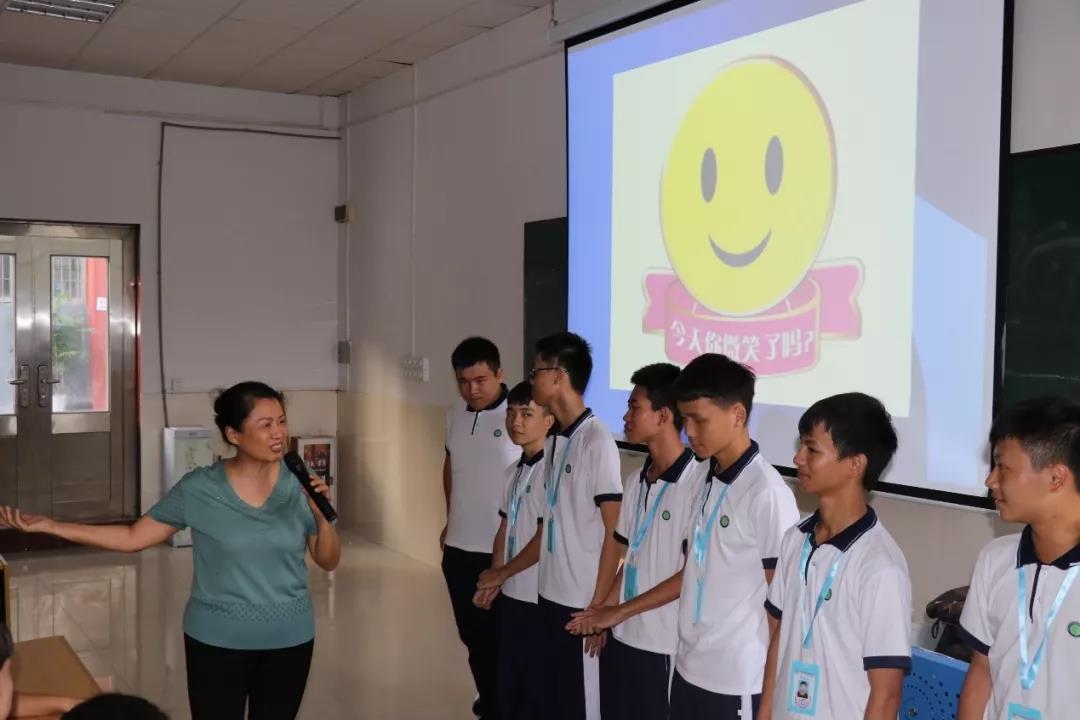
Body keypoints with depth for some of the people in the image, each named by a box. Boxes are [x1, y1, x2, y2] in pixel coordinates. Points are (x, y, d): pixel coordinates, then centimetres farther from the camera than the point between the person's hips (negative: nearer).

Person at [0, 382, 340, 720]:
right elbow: (133, 537, -4)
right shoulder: (198, 489, -12)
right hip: (217, 640, -2)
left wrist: (321, 516, -20)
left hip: (288, 640, 2)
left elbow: (328, 561, -1)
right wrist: (49, 525, -9)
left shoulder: (300, 485, -7)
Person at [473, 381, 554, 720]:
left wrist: (501, 573, -7)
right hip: (510, 594, 8)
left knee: (536, 685, 5)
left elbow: (545, 538, -18)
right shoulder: (514, 472, 8)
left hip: (539, 598, -8)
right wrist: (492, 580, 2)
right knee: (508, 681, 18)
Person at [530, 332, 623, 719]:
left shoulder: (598, 442, -16)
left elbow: (614, 532, -15)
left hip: (584, 601, -7)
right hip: (551, 595, 7)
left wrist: (600, 606, -15)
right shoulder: (554, 440, 8)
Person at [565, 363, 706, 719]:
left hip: (666, 646, -6)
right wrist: (605, 610, -3)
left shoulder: (698, 481, -15)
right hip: (622, 638, 7)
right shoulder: (636, 481, 8)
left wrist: (619, 611, -11)